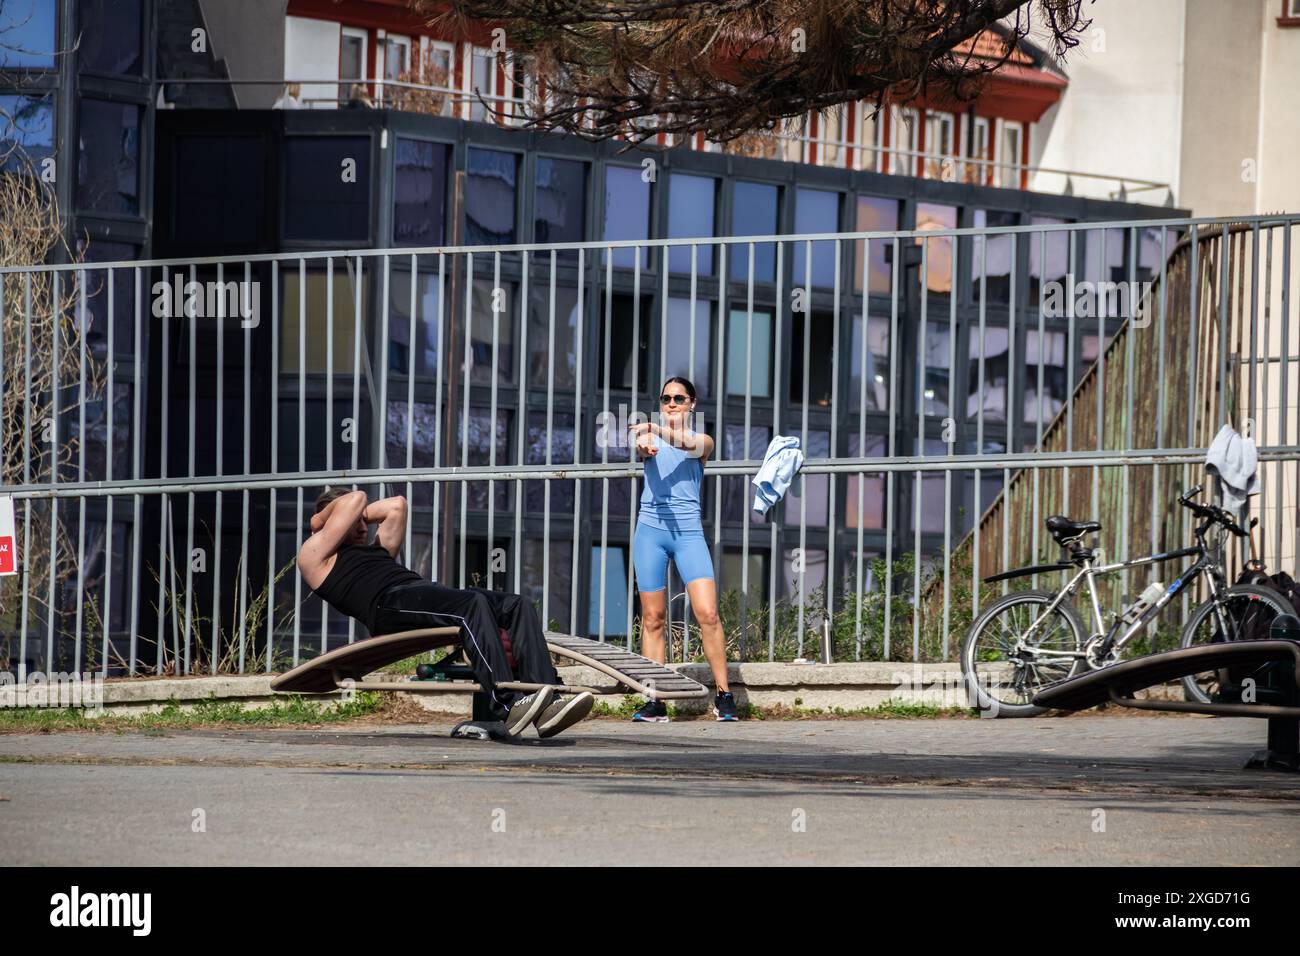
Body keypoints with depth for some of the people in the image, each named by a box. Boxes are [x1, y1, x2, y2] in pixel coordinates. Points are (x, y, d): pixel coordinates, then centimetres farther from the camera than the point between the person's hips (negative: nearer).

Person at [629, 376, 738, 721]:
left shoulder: (703, 441, 9)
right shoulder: (650, 437, 12)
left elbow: (686, 443, -15)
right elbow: (642, 448, -12)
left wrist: (655, 429, -34)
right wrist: (644, 444, -38)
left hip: (688, 529, -1)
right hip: (651, 527, 1)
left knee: (707, 613, -12)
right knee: (653, 618, 1)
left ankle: (723, 696, -5)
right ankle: (655, 703, 2)